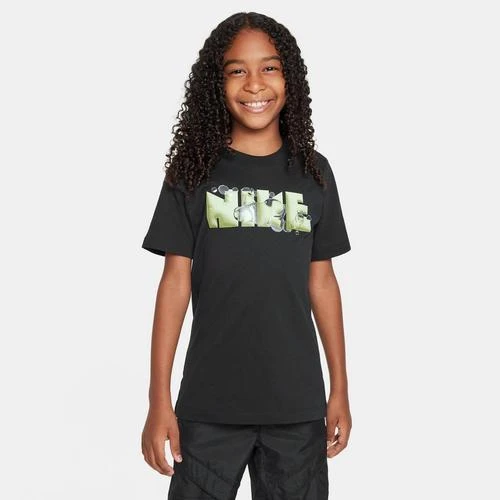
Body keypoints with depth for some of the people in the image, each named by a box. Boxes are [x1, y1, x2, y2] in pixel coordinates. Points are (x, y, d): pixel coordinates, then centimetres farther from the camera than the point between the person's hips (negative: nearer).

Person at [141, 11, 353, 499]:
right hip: (209, 403, -2)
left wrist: (340, 389, 7)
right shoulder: (193, 171, -2)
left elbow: (322, 282, 8)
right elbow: (175, 282, -3)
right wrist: (159, 400, -6)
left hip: (298, 403, 2)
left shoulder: (313, 172, 4)